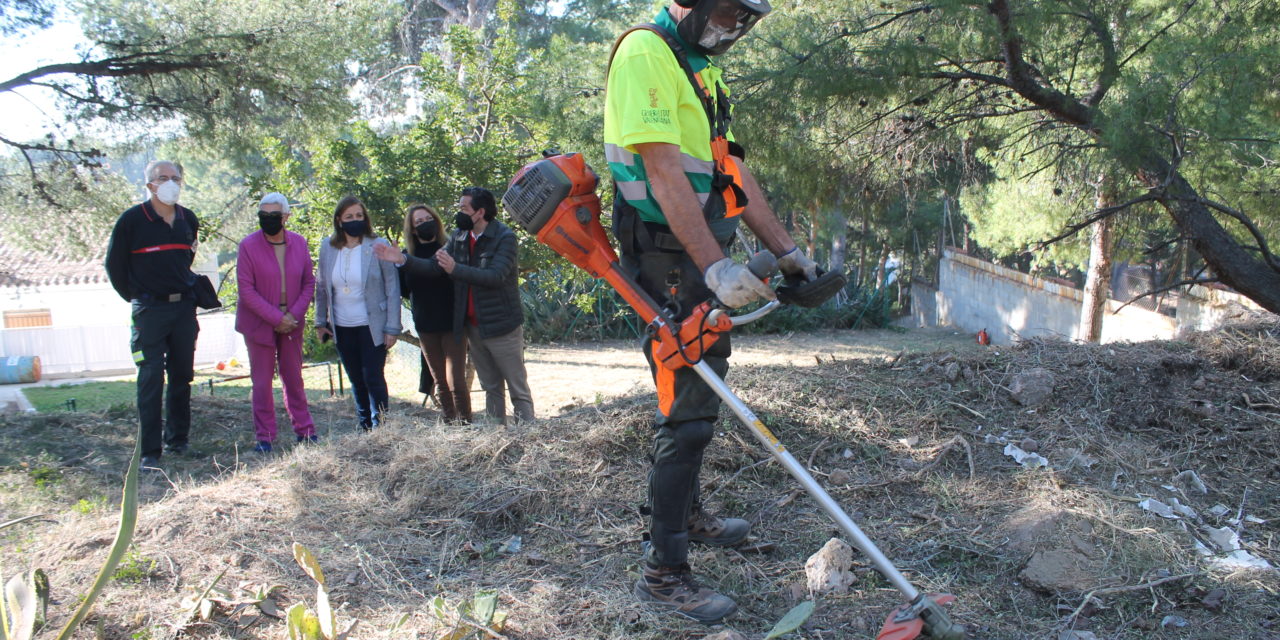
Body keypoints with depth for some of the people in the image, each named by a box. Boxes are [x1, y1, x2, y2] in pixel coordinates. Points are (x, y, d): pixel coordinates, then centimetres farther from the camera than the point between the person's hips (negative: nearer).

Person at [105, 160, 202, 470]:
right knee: (151, 380, -5)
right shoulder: (132, 219, -7)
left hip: (184, 308, 5)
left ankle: (178, 439, 23)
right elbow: (114, 265, 1)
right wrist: (137, 298, 4)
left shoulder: (189, 219, 7)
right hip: (149, 310, -5)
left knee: (182, 376, 10)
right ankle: (150, 452, -1)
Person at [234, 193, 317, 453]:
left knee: (294, 378, 11)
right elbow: (246, 290, -11)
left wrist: (294, 315, -10)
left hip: (291, 322, 3)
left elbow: (309, 283, 4)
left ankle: (304, 430, 21)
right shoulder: (248, 246, -9)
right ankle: (264, 437, 11)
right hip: (259, 322, -3)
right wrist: (276, 318, -16)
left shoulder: (299, 243, 0)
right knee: (262, 382, 2)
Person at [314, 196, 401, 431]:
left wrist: (392, 327, -10)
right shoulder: (328, 248, 4)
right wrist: (321, 322, 9)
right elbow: (321, 287, 12)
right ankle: (365, 428, 23)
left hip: (372, 326, -4)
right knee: (356, 380, 12)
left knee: (373, 378, -4)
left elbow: (392, 288, -7)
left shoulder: (378, 246, -7)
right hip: (342, 327, 4)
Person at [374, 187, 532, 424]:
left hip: (502, 325, -7)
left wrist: (455, 268, -32)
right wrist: (403, 260, -10)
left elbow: (496, 276, -25)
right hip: (472, 326, 7)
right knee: (491, 387, 16)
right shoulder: (459, 237, 8)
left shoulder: (505, 237, -13)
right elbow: (434, 267, 4)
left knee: (518, 389, 0)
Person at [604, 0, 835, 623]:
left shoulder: (699, 69, 20)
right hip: (668, 259, -10)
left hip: (702, 256, 10)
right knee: (688, 410, -9)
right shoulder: (645, 52, -11)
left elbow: (730, 169, 18)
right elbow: (662, 167, -23)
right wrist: (714, 264, -30)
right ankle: (663, 571, 0)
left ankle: (685, 514, 37)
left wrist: (785, 249, 15)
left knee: (697, 393, 19)